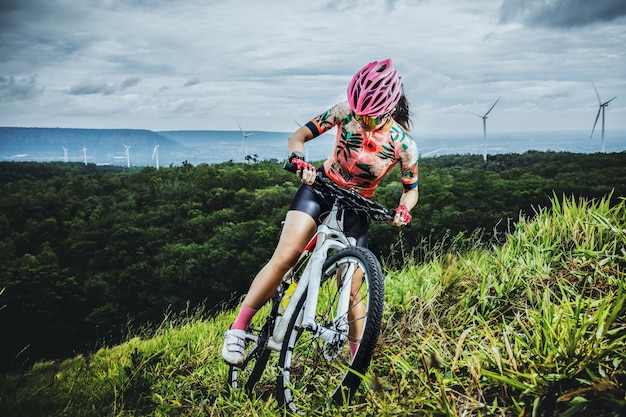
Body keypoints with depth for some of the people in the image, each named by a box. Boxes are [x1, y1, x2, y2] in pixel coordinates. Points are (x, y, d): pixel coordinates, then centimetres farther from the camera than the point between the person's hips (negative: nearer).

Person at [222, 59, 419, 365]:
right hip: (320, 188, 0)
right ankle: (238, 329, -7)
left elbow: (411, 190, -1)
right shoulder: (344, 112, -14)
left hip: (355, 208, 0)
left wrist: (403, 210, -24)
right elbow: (297, 137, -9)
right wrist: (299, 160, -31)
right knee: (284, 258, -21)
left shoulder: (404, 145, -15)